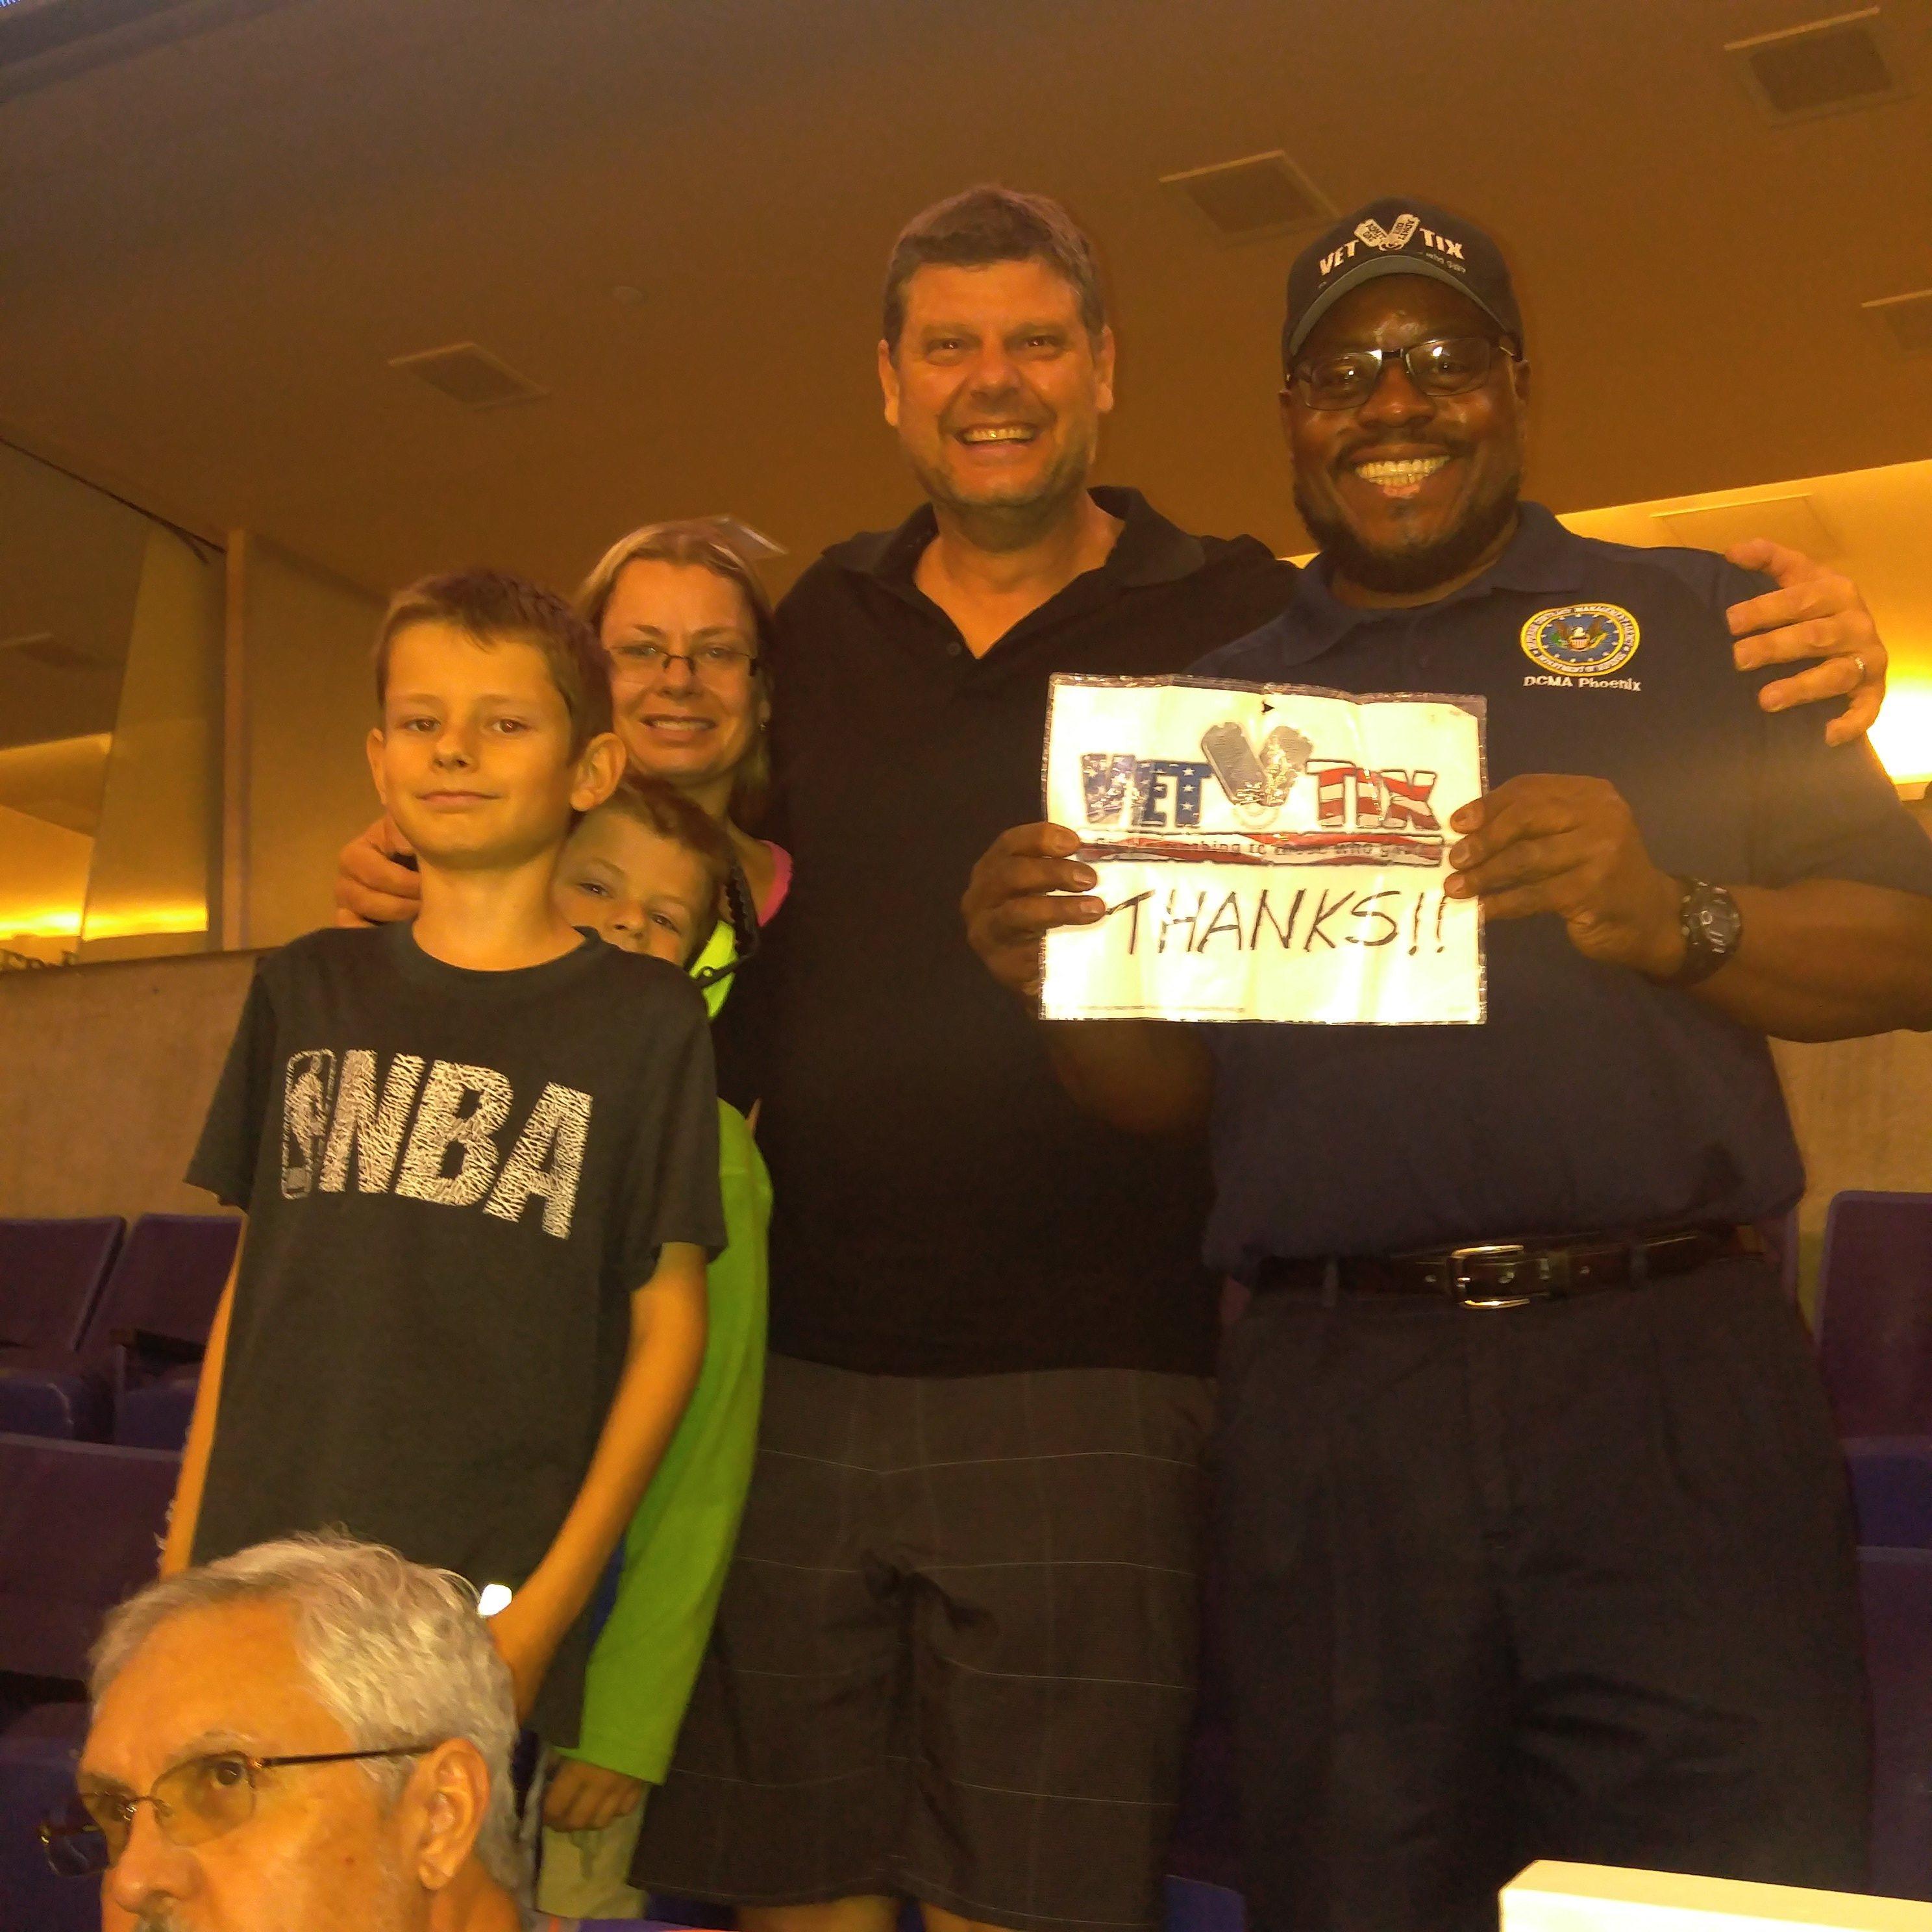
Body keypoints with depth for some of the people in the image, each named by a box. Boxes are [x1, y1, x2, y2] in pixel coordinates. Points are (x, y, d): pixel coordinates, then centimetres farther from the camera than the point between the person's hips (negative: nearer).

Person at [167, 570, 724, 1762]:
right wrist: (184, 1555, 10)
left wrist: (550, 1605, -8)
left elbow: (668, 1326, -2)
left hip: (486, 1608, -3)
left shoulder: (644, 1016, -1)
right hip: (260, 1572, 3)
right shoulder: (309, 991, 10)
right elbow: (254, 1281, 13)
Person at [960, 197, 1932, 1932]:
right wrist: (1051, 966, -4)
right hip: (1332, 1393, 2)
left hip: (1666, 1373, -2)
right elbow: (1167, 1087, 17)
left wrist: (1670, 919, -16)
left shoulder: (1693, 623, 10)